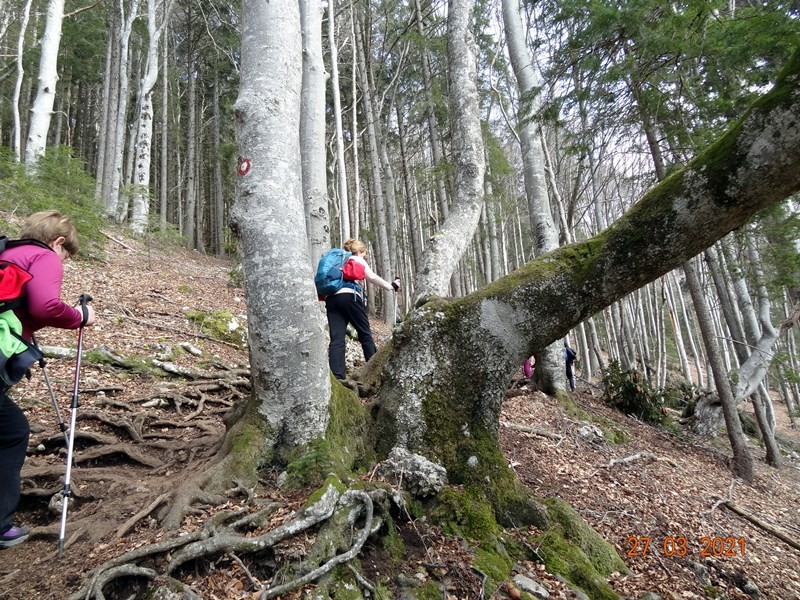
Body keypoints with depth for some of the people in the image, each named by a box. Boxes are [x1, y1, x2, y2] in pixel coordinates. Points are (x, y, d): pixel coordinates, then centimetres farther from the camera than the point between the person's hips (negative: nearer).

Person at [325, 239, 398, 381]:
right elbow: (373, 278, 15)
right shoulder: (358, 261, 17)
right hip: (349, 296, -4)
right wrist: (391, 286, 23)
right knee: (365, 333, 8)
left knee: (336, 339, -4)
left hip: (331, 298, 4)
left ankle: (337, 378, -13)